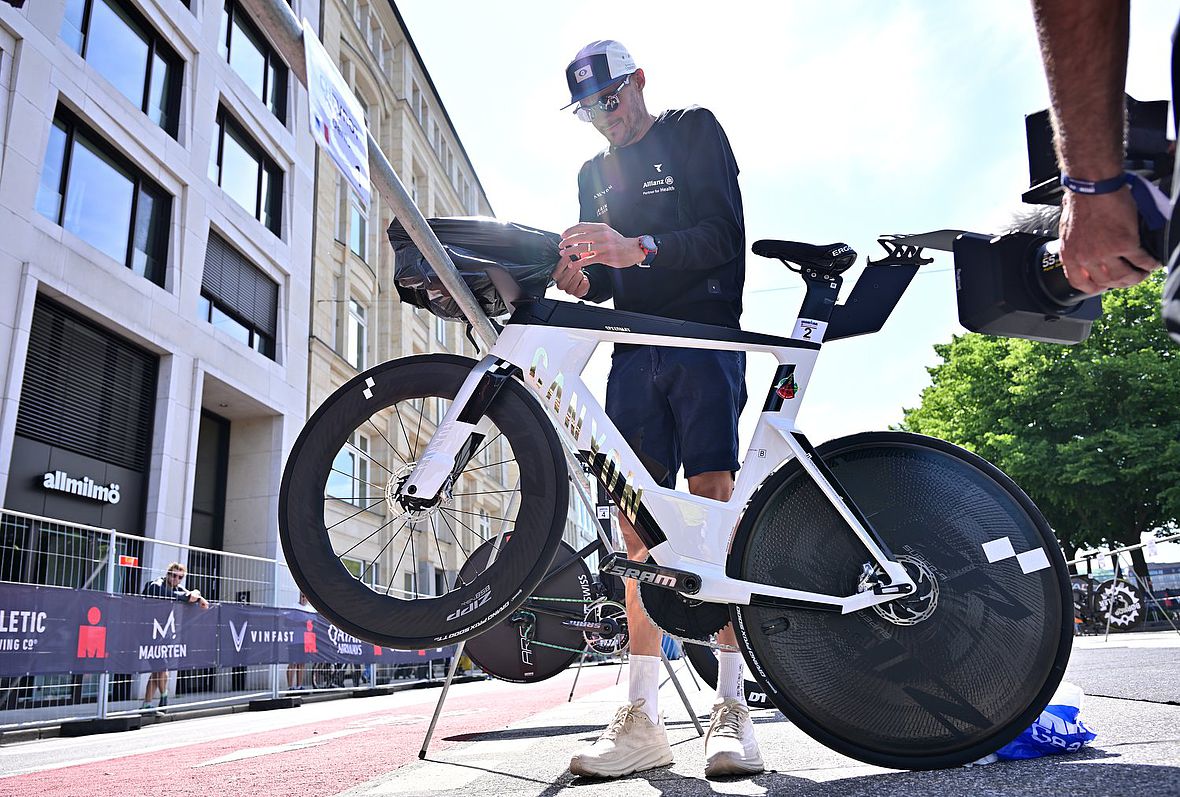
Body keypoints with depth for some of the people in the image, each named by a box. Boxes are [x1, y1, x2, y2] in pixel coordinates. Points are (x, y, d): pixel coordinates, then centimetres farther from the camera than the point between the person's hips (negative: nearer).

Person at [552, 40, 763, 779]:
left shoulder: (695, 131, 7)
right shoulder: (596, 173, 24)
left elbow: (725, 234, -8)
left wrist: (635, 248, -22)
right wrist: (580, 279, -3)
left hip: (704, 343, -4)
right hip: (634, 353, 5)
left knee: (712, 503, -15)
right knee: (637, 521, -4)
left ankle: (732, 710, -9)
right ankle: (642, 718, -2)